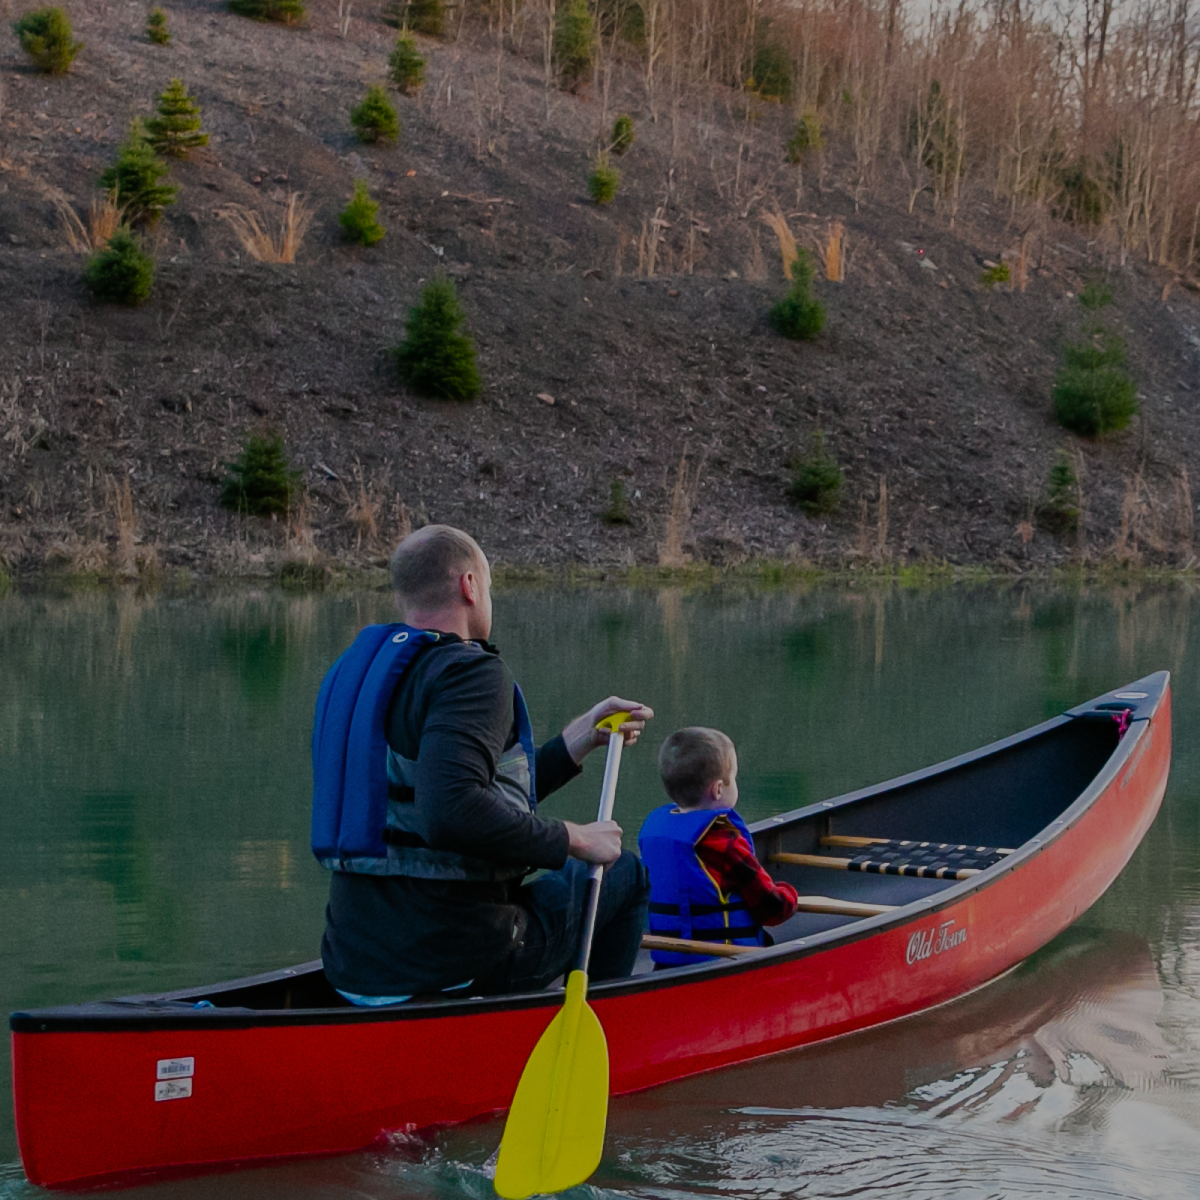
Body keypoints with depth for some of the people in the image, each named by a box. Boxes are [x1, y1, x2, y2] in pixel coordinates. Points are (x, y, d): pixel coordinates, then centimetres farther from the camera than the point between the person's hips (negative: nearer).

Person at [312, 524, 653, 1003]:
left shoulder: (351, 671, 15)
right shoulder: (471, 671, -13)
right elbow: (451, 812, -30)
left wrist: (584, 734, 25)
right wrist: (574, 839, -17)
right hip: (454, 963, -8)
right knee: (624, 874, 16)